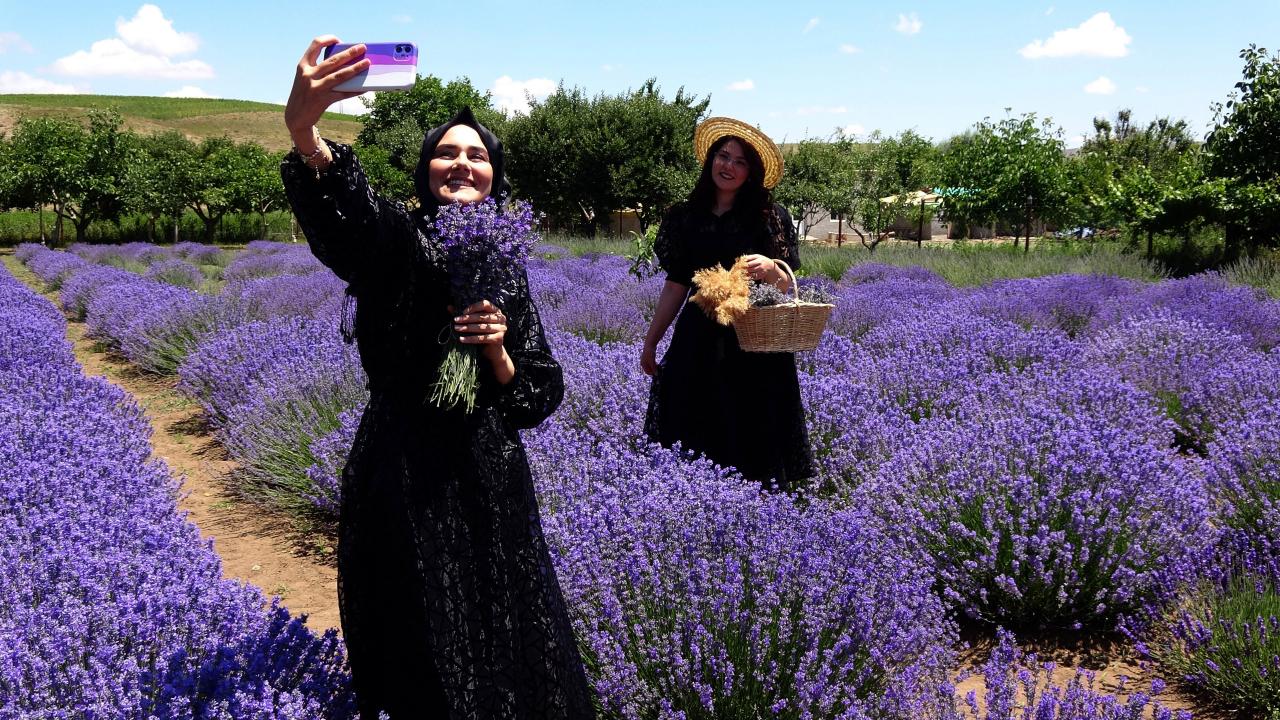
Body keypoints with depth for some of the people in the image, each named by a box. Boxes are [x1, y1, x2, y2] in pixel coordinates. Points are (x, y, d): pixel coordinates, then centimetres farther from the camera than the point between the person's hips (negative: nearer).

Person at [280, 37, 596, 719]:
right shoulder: (396, 237, -5)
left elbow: (536, 396, 8)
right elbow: (343, 204, -32)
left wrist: (499, 350, -12)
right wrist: (304, 129, -52)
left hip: (489, 479, 5)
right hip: (404, 476, -4)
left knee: (505, 644, 14)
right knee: (424, 657, 7)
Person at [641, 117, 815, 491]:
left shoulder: (770, 218, 0)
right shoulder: (686, 217, 8)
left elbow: (789, 287, 0)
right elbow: (676, 284, 13)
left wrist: (771, 270, -23)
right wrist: (651, 341, 14)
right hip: (699, 340, 3)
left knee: (753, 440, -1)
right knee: (693, 442, 3)